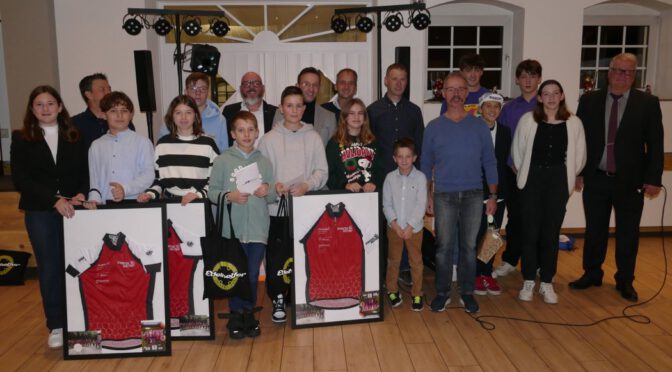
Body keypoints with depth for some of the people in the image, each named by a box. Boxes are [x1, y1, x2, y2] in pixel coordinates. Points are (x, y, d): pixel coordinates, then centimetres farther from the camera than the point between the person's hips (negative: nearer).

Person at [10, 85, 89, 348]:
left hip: (73, 209, 1)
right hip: (40, 212, 0)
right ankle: (57, 325, 16)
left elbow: (85, 171, 7)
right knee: (50, 268, 5)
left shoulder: (74, 137, 8)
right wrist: (54, 200, -15)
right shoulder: (21, 139, 4)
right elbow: (19, 179, -4)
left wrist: (81, 194, -14)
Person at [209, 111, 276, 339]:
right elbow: (212, 192, -2)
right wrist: (229, 196, -19)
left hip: (258, 228, 2)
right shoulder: (223, 160, 1)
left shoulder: (264, 161, 9)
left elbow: (274, 196, 9)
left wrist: (267, 192, -13)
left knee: (253, 274, 8)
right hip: (232, 228, -2)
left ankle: (248, 313, 25)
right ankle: (236, 314, 21)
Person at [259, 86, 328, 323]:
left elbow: (322, 170, 3)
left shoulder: (313, 137, 5)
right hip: (277, 207, -1)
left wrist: (307, 185, -13)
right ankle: (278, 299, 19)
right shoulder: (270, 138, 3)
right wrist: (273, 185, -16)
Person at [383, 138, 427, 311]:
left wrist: (410, 226, -15)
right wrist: (394, 223, -13)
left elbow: (421, 204, -11)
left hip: (414, 227, -1)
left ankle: (417, 294, 21)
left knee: (416, 261, 8)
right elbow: (386, 203, -3)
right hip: (394, 227, 2)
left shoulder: (420, 177, -8)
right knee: (393, 260, 13)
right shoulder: (390, 177, -3)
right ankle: (392, 290, 28)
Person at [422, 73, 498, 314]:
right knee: (444, 247, 4)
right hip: (443, 196, 0)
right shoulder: (434, 127, 3)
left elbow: (489, 162, 5)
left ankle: (467, 292, 22)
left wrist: (492, 196, 1)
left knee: (469, 246, 8)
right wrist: (428, 196, 1)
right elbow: (426, 164, 6)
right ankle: (442, 292, 18)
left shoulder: (479, 126, 4)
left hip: (473, 195, 1)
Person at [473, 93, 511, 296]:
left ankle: (487, 273, 22)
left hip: (498, 190, 4)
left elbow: (504, 161, 9)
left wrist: (501, 187, 2)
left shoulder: (504, 132, 8)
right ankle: (475, 274, 15)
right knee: (476, 233, 2)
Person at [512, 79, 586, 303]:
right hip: (532, 180, -1)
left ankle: (546, 283, 18)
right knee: (530, 232, 3)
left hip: (558, 182, 1)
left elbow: (579, 156, 8)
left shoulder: (573, 123, 0)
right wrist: (525, 174, 9)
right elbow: (517, 151, 5)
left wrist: (566, 177, 10)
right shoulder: (527, 120, -3)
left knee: (551, 233, 6)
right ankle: (528, 282, 15)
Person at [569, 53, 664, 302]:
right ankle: (591, 274, 28)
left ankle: (625, 281, 25)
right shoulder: (589, 100, 2)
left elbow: (655, 145, -2)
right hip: (596, 178, 1)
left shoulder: (648, 103, -2)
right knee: (594, 230, 12)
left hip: (630, 181, -1)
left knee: (628, 234, 9)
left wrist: (653, 179, -7)